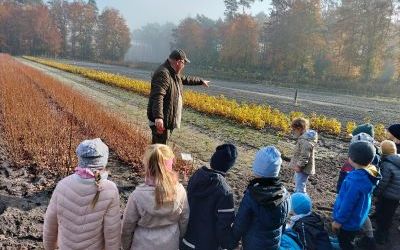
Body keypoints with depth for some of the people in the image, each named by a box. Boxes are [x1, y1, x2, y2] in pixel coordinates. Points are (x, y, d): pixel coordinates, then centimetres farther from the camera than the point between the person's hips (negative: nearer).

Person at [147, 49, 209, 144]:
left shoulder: (174, 73, 14)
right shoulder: (163, 73, -20)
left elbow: (185, 79, 34)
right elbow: (158, 96, -31)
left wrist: (201, 81, 44)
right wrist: (158, 117, -41)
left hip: (167, 118, 11)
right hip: (159, 121, -11)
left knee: (162, 143, 18)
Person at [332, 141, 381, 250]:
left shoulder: (355, 180, -37)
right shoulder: (369, 174, -8)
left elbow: (347, 204, -29)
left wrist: (338, 220, -16)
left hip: (348, 222, -8)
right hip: (357, 219, 8)